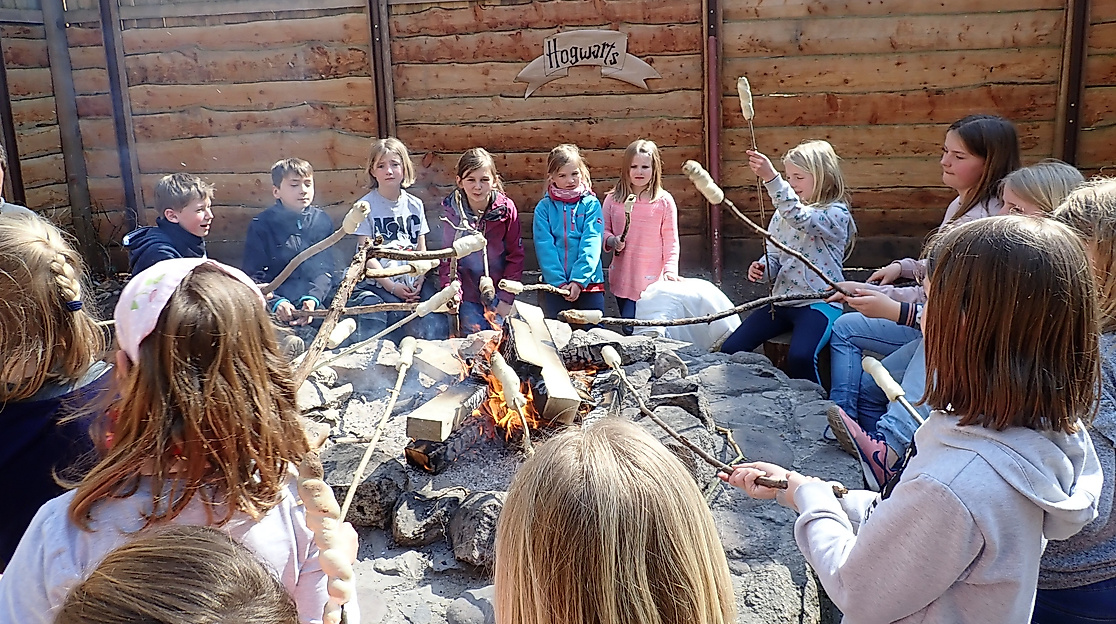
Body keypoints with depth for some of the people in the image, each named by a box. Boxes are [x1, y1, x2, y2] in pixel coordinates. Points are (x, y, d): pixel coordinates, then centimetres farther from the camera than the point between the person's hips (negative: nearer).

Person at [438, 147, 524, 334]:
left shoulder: (506, 209, -6)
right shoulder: (451, 211, -5)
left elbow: (516, 255, -3)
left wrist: (507, 298, -7)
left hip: (498, 294, 0)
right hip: (468, 297, 0)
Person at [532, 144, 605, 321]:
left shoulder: (591, 204, 2)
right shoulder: (544, 207, 4)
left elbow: (591, 244, -7)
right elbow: (544, 247, -4)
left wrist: (578, 280, -18)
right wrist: (559, 282, -14)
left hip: (588, 282, 0)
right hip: (554, 284, 1)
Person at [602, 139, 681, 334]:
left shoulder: (664, 201, -3)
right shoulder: (613, 199, 3)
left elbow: (671, 241, 0)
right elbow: (604, 231, 11)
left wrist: (670, 269, -10)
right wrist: (612, 241, -10)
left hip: (652, 280, -3)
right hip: (622, 279, 3)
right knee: (629, 330, 12)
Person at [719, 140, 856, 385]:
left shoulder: (835, 214, -10)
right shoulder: (782, 214, 12)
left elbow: (799, 218, -30)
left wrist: (771, 178, -41)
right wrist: (762, 269, -9)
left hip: (818, 303, -7)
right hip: (781, 300, 7)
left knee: (800, 357, -32)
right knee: (729, 350, -5)